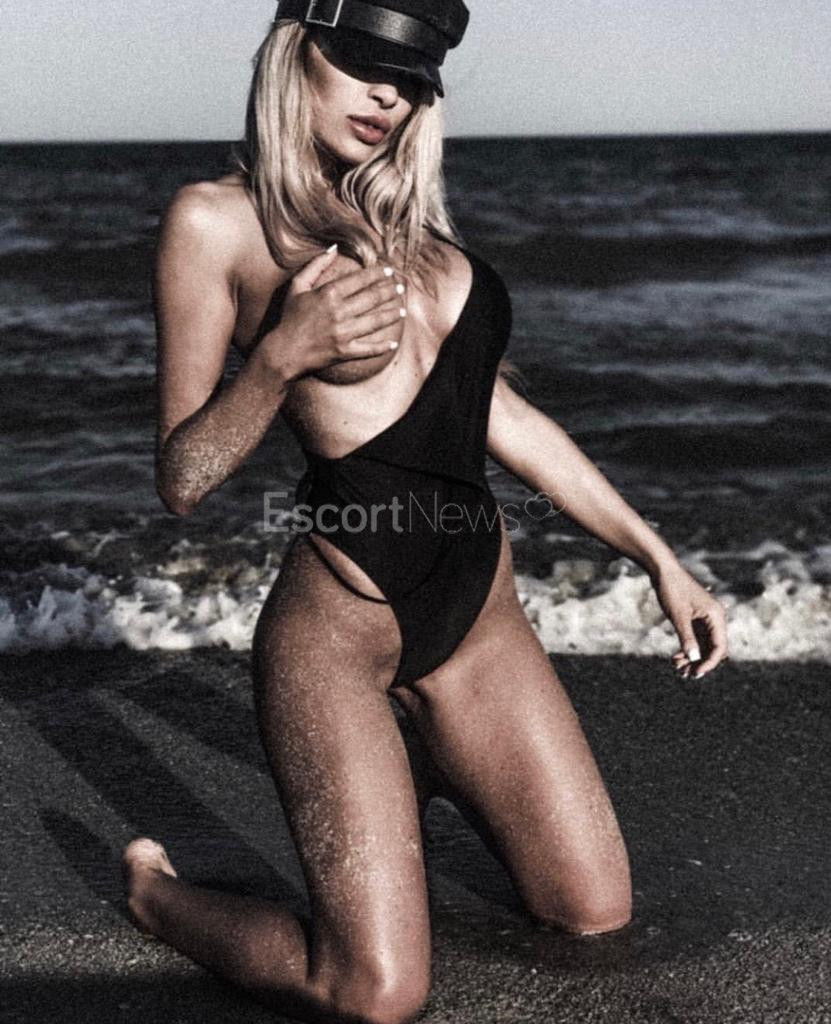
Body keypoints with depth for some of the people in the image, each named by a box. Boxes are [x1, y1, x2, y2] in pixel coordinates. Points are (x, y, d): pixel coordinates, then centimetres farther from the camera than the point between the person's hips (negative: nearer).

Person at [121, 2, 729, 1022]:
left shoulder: (405, 215, 12)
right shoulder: (219, 221, -7)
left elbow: (498, 411, 15)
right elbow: (180, 480, -7)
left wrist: (657, 556, 14)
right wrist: (284, 353, -25)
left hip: (480, 612, 6)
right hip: (336, 624, -6)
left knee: (596, 910, 11)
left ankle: (438, 769, 37)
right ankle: (155, 886, 17)